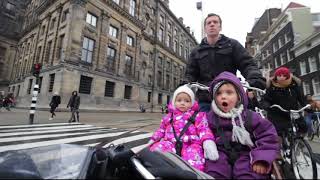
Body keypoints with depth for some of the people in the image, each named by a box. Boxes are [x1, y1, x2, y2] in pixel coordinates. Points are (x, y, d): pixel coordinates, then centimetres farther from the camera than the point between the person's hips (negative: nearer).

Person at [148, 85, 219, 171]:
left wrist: (208, 142, -16)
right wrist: (153, 140, 24)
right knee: (155, 150, -25)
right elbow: (161, 130, 30)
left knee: (195, 164, -36)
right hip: (170, 143, 3)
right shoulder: (168, 116, 22)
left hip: (191, 145, -2)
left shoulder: (198, 116, 14)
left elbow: (204, 130, 2)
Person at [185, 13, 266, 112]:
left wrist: (256, 79, -21)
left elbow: (247, 65, 1)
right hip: (205, 102, 1)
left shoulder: (232, 45, 9)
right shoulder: (196, 51, 13)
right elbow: (190, 74, 9)